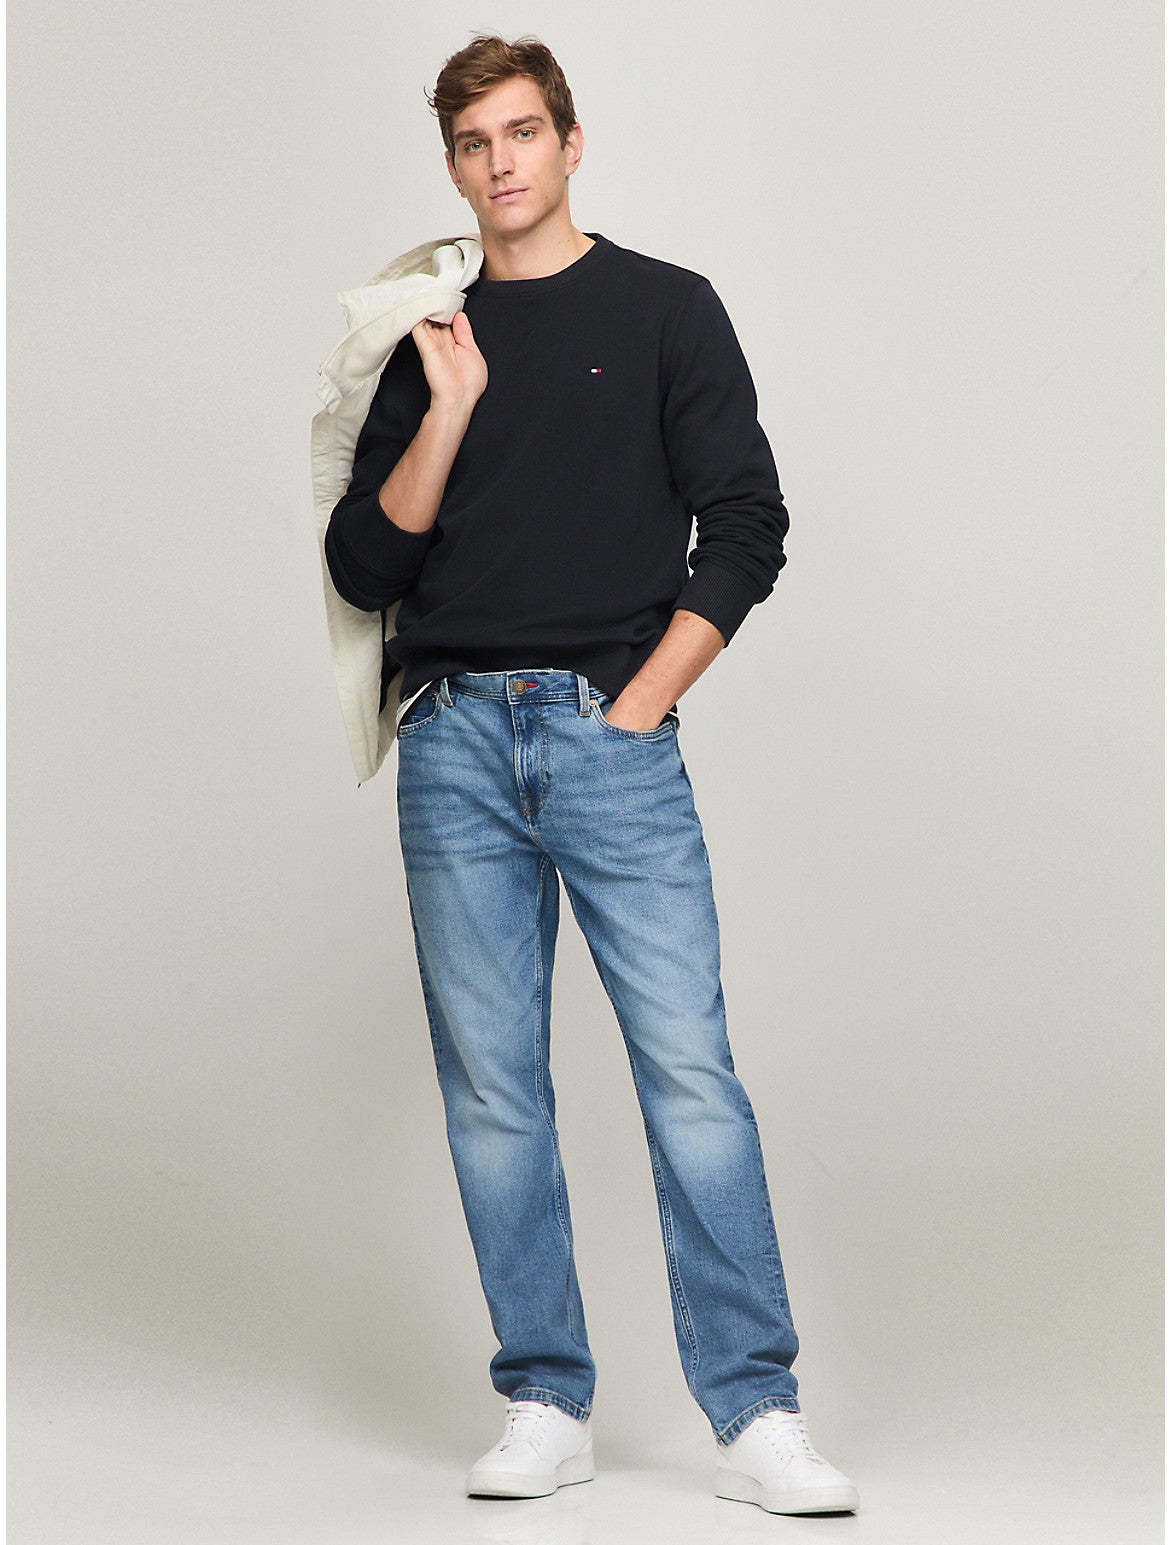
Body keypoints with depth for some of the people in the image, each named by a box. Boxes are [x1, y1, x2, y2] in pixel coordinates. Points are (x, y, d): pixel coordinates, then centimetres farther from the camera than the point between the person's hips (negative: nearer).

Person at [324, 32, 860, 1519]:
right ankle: (545, 1406, 12)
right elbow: (363, 565, 7)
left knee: (690, 1067, -9)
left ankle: (755, 1414, -5)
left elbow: (743, 527, 0)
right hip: (453, 741, 3)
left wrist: (640, 704, -6)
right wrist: (448, 415, -5)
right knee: (491, 1087, 3)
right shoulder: (427, 343, 14)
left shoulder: (665, 309, 6)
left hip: (613, 731, -3)